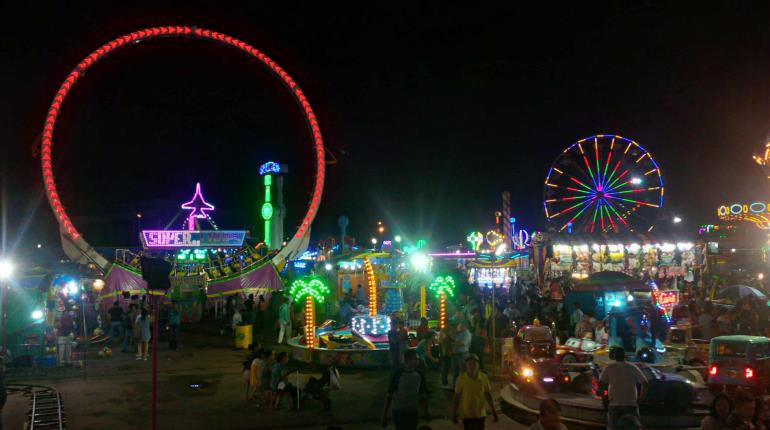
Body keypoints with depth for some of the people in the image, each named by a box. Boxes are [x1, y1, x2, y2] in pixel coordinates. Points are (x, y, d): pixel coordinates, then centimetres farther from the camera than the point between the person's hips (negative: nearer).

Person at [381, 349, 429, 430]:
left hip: (413, 412, 4)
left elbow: (423, 395, 8)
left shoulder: (419, 375, -3)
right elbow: (389, 395, -12)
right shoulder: (397, 374, -16)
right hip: (399, 412, -4)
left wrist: (426, 412, 12)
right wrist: (384, 415, -12)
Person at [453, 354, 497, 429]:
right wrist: (454, 413, -3)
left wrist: (493, 411, 3)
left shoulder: (483, 378, -9)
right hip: (466, 415, -2)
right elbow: (457, 396, -6)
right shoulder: (461, 379, -14)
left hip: (480, 414, 2)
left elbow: (488, 395, 1)